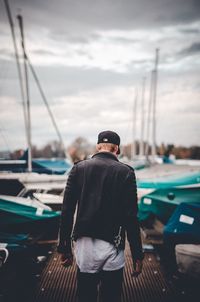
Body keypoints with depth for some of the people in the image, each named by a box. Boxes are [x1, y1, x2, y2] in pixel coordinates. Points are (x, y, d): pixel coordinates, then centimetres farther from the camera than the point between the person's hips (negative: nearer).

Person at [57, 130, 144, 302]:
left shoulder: (79, 167, 3)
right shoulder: (125, 172, -3)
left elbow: (67, 210, 1)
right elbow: (131, 217, -7)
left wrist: (64, 247, 8)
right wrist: (137, 255, 0)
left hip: (84, 245, 2)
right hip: (112, 248, -2)